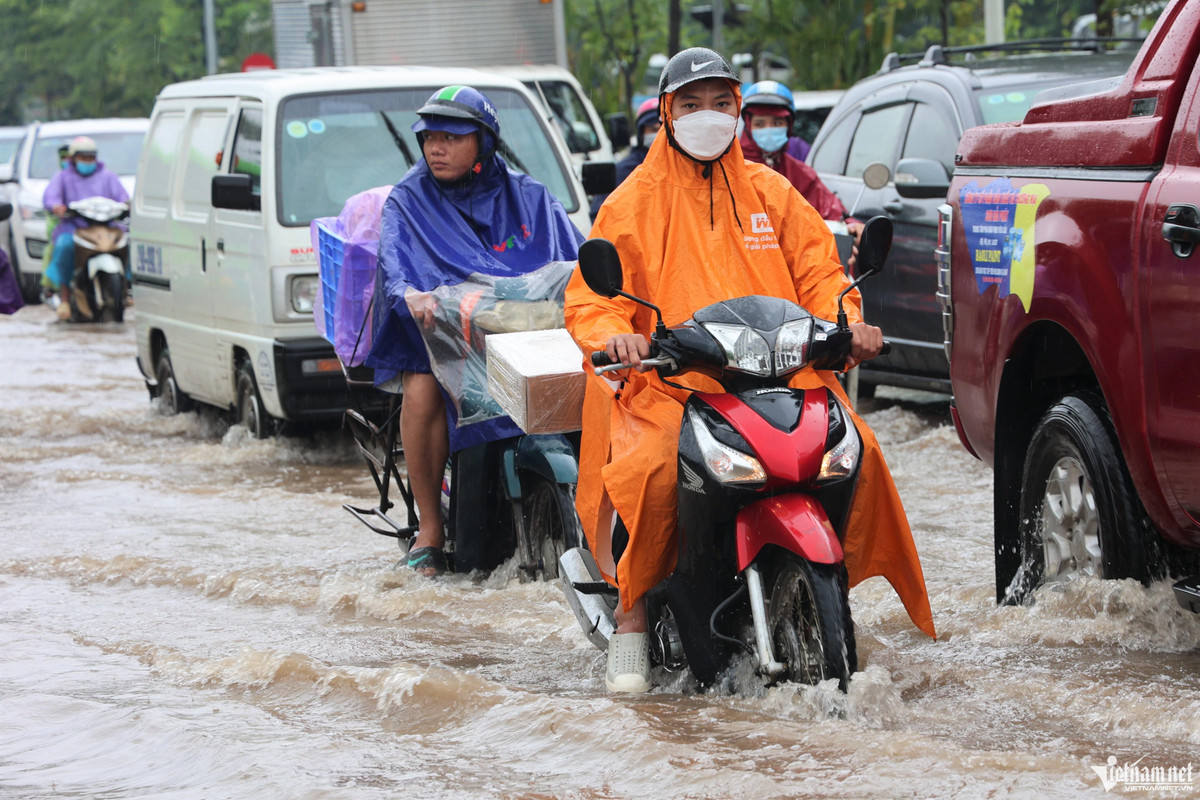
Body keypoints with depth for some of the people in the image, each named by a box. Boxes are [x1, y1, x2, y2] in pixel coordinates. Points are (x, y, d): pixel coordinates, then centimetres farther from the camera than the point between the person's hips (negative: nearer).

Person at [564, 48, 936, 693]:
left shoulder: (771, 193, 20)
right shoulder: (635, 202, 10)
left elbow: (817, 270, 16)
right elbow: (592, 295, 2)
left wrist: (845, 321, -6)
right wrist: (613, 335, -21)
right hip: (670, 381, -3)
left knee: (856, 449, -21)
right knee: (651, 470, -33)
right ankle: (632, 615, -17)